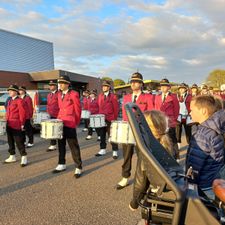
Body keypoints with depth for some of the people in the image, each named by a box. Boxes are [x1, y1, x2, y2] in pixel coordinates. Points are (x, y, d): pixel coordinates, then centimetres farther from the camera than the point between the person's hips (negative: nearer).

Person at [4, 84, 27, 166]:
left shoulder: (20, 101, -10)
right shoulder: (10, 101, 16)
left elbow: (22, 113, -13)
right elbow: (8, 113, 19)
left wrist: (22, 124, -14)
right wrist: (7, 122, 14)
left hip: (16, 126, -9)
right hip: (9, 125, 9)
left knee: (19, 142, -5)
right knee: (10, 142, 16)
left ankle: (24, 158, 4)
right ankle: (12, 157, 29)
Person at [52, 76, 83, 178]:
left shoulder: (74, 94, -8)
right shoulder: (59, 94, 12)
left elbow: (78, 110, -5)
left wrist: (76, 123, -1)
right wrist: (59, 119, 8)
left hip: (70, 124, -7)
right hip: (60, 123, 7)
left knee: (73, 146, -1)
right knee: (61, 145, 15)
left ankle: (78, 168, 8)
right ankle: (62, 165, 30)